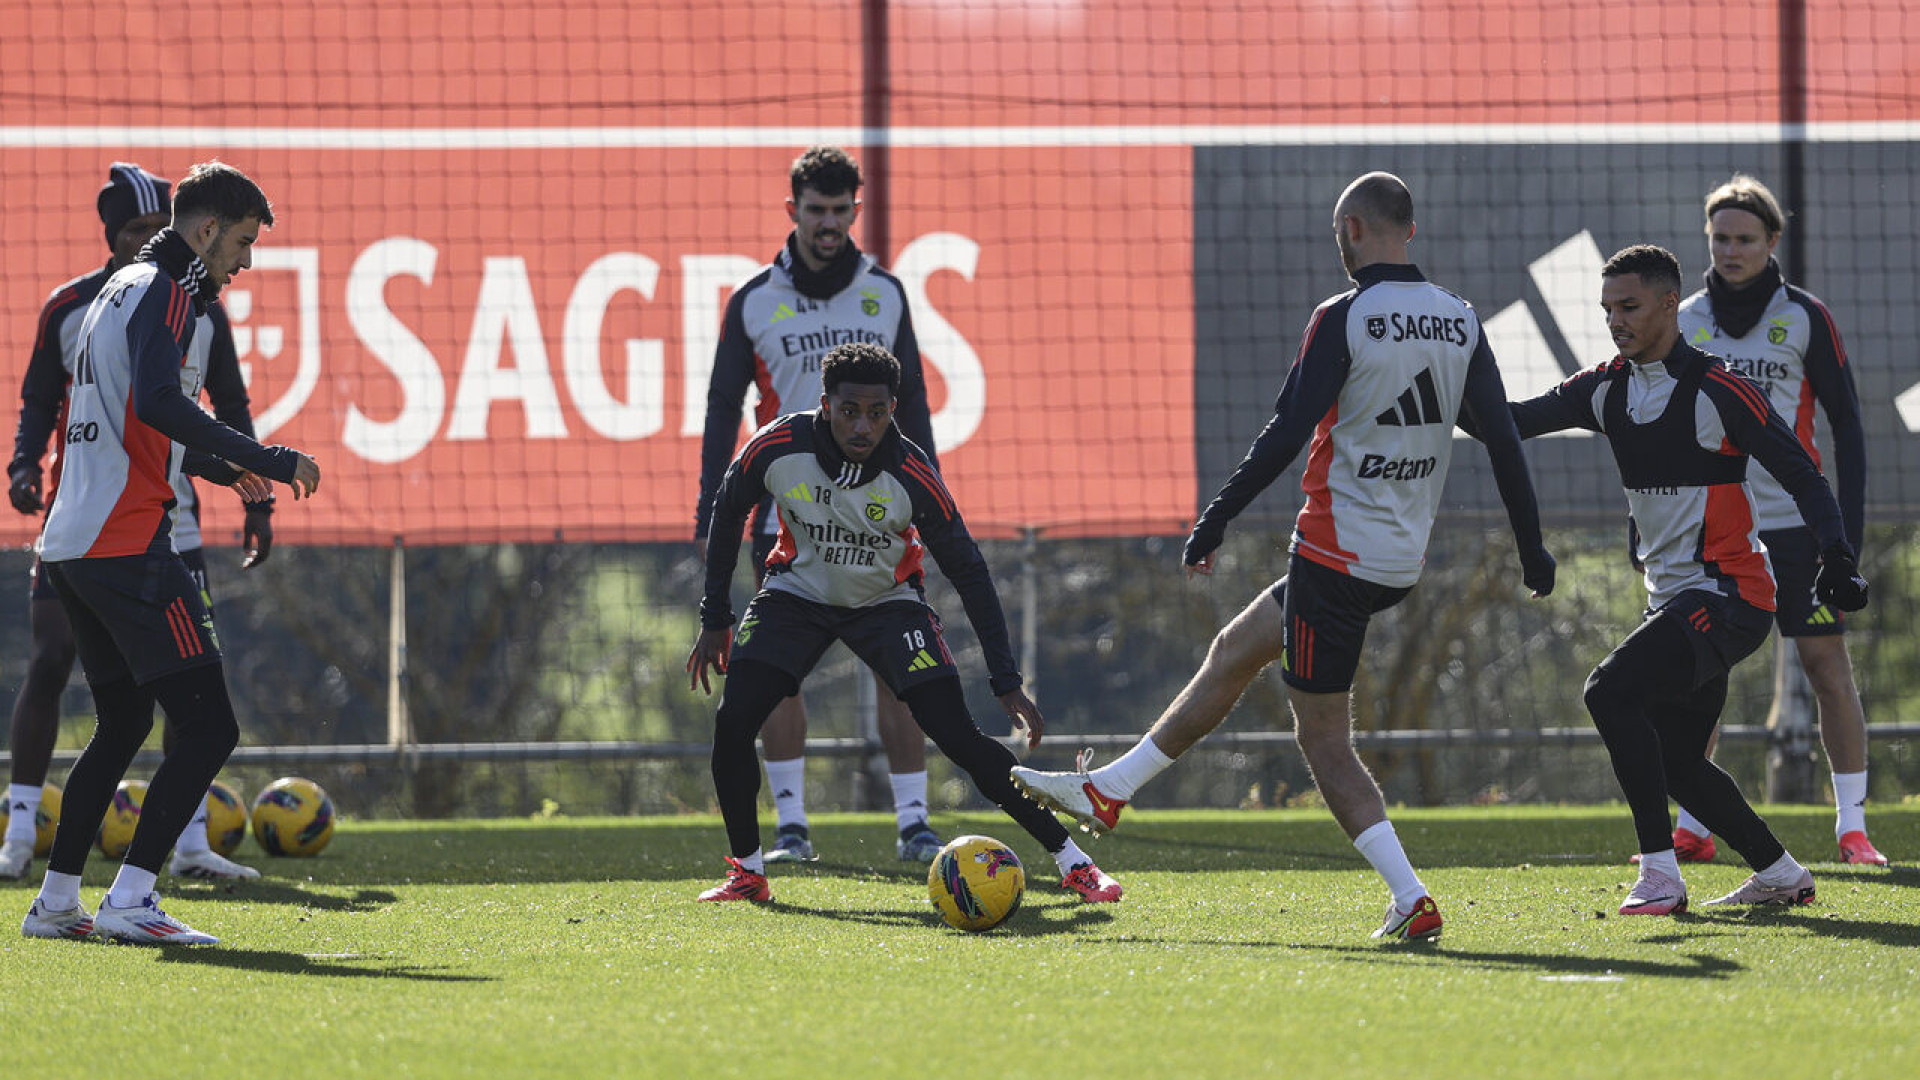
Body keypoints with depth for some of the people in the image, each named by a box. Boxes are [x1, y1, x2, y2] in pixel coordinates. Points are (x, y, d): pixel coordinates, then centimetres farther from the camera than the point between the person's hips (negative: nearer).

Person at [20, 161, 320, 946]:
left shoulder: (121, 292, 22)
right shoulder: (167, 293, -8)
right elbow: (158, 404, -25)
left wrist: (220, 467, 35)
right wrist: (268, 461, -22)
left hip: (68, 545, 10)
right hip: (127, 545, -10)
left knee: (122, 723, 22)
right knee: (207, 726, -10)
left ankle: (56, 902, 23)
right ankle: (130, 901, -17)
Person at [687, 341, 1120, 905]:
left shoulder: (912, 476, -28)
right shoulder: (777, 449, -25)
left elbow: (969, 573, -19)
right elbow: (727, 514, -4)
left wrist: (1007, 683, -21)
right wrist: (715, 620, -2)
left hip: (887, 600, -2)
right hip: (797, 594, 2)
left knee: (958, 736, -14)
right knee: (733, 722, -18)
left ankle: (1072, 861, -7)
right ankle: (747, 872, 2)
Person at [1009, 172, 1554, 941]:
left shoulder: (1344, 320, -14)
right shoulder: (1461, 323, 4)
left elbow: (1286, 436, -18)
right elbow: (1502, 438, 4)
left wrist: (1215, 523, -11)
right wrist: (1532, 552, 11)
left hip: (1336, 553, -8)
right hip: (1405, 561, 8)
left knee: (1323, 738, 1)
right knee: (1234, 653, 22)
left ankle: (1412, 901, -11)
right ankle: (1107, 792, 31)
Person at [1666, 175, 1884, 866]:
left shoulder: (1805, 318, 0)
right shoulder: (1685, 322, 8)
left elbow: (1847, 424, 2)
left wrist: (1849, 526, -6)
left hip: (1796, 520, -3)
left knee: (1828, 666, -5)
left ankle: (1852, 826, 0)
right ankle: (1692, 829, 7)